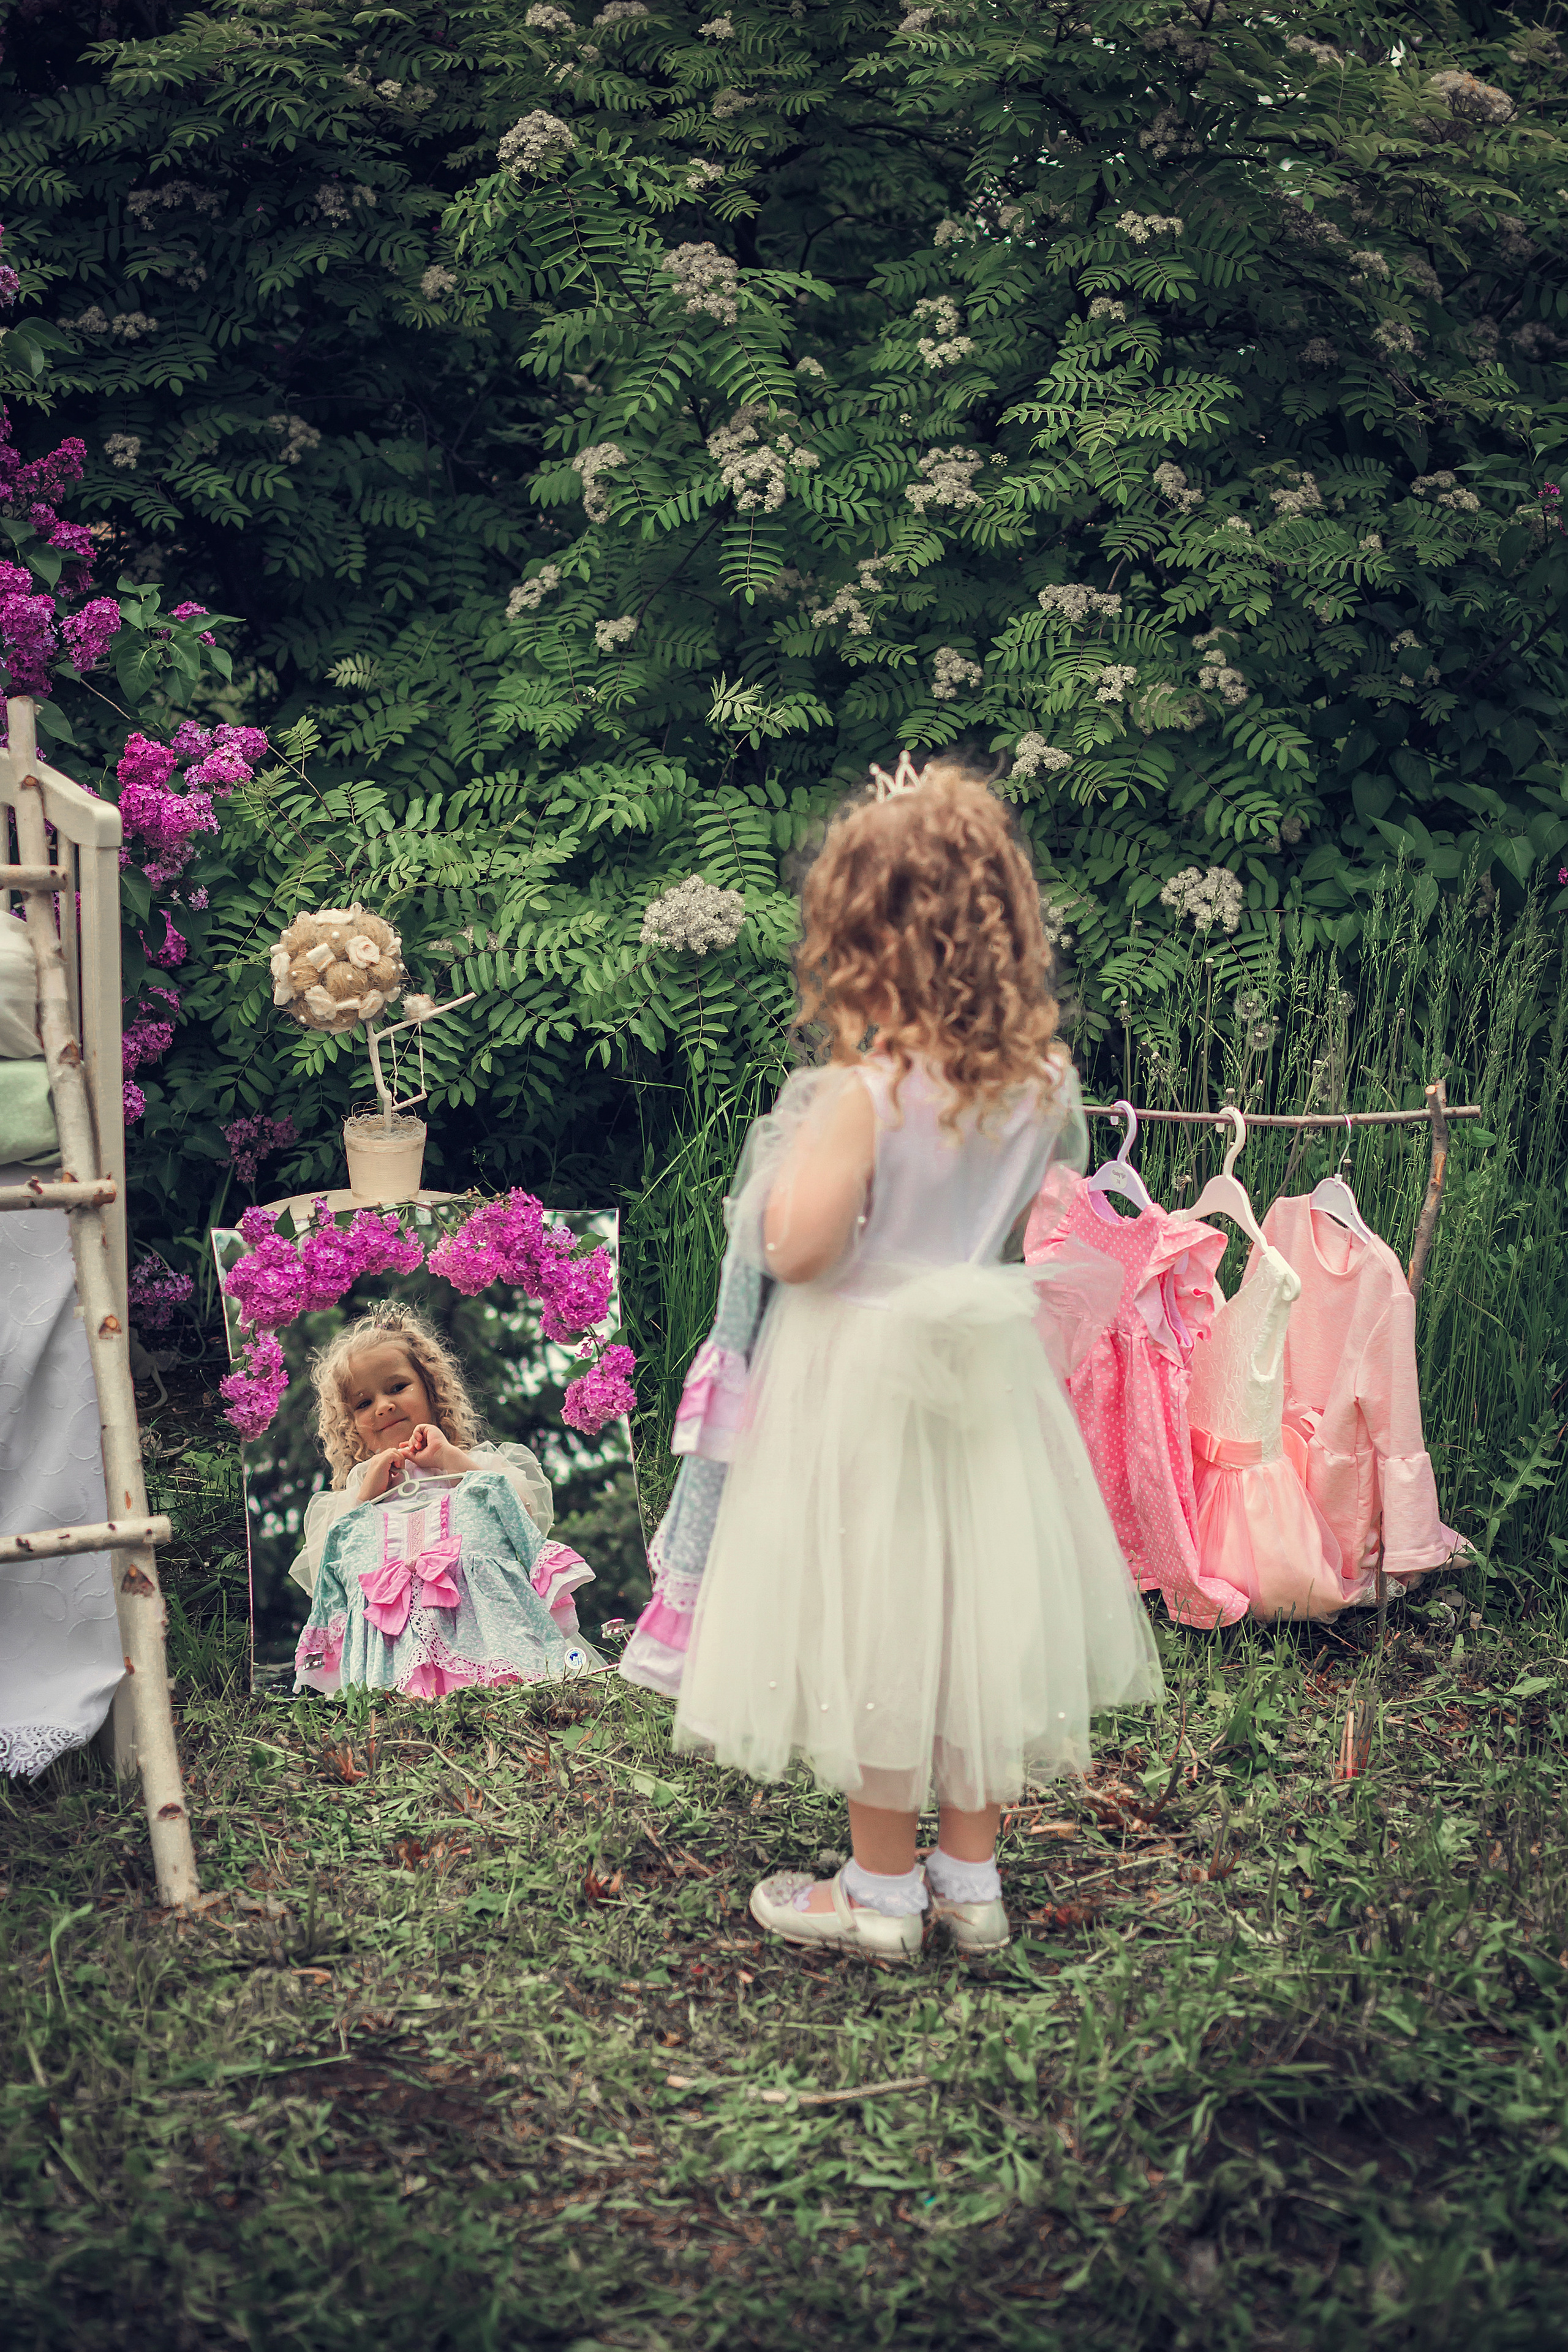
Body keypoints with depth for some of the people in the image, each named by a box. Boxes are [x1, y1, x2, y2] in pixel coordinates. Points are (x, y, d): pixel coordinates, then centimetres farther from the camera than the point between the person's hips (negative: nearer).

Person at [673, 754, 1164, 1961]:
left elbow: (796, 1251, -23)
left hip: (865, 1373, -5)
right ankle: (972, 1878, 28)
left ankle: (882, 1890, 21)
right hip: (983, 1368, 6)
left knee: (876, 1614, 8)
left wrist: (803, 1142, -7)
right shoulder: (1043, 1077, -5)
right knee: (974, 1609, 16)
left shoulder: (867, 1088, -23)